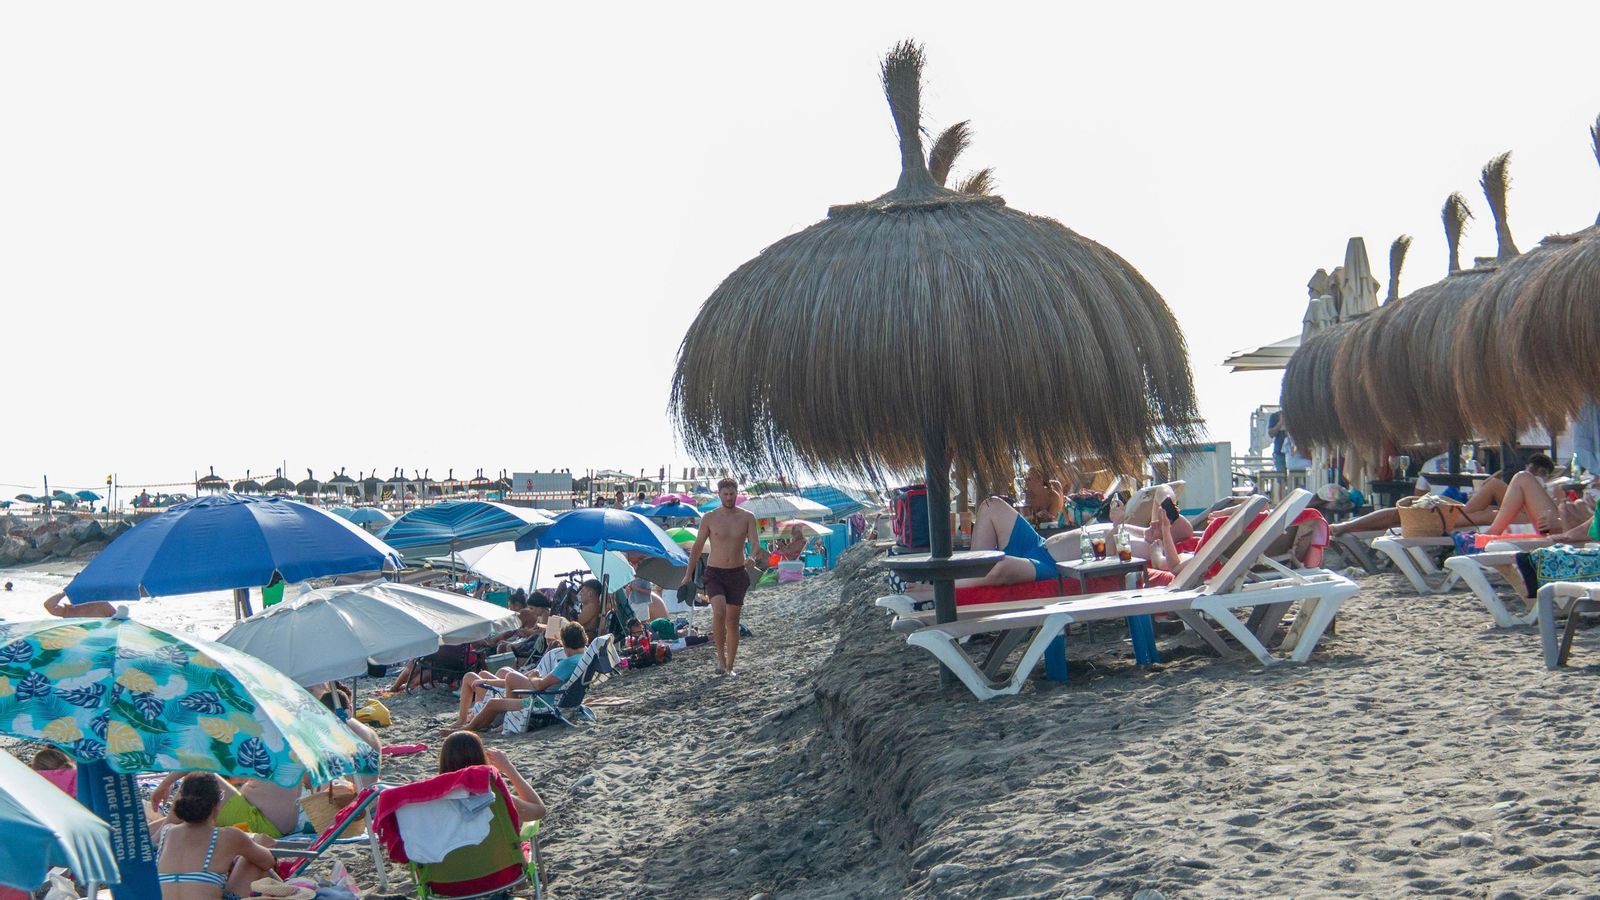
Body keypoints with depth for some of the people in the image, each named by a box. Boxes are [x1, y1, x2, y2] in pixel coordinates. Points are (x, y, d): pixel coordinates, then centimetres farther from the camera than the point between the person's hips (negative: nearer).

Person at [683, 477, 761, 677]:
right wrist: (688, 577, 6)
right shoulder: (709, 518, -1)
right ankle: (721, 656, -10)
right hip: (714, 573, -1)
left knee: (732, 621, 6)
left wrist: (752, 557, -31)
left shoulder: (747, 517, 0)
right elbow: (697, 548, 6)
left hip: (737, 574, 1)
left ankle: (729, 667, 16)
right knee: (719, 612, -25)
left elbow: (756, 544, -7)